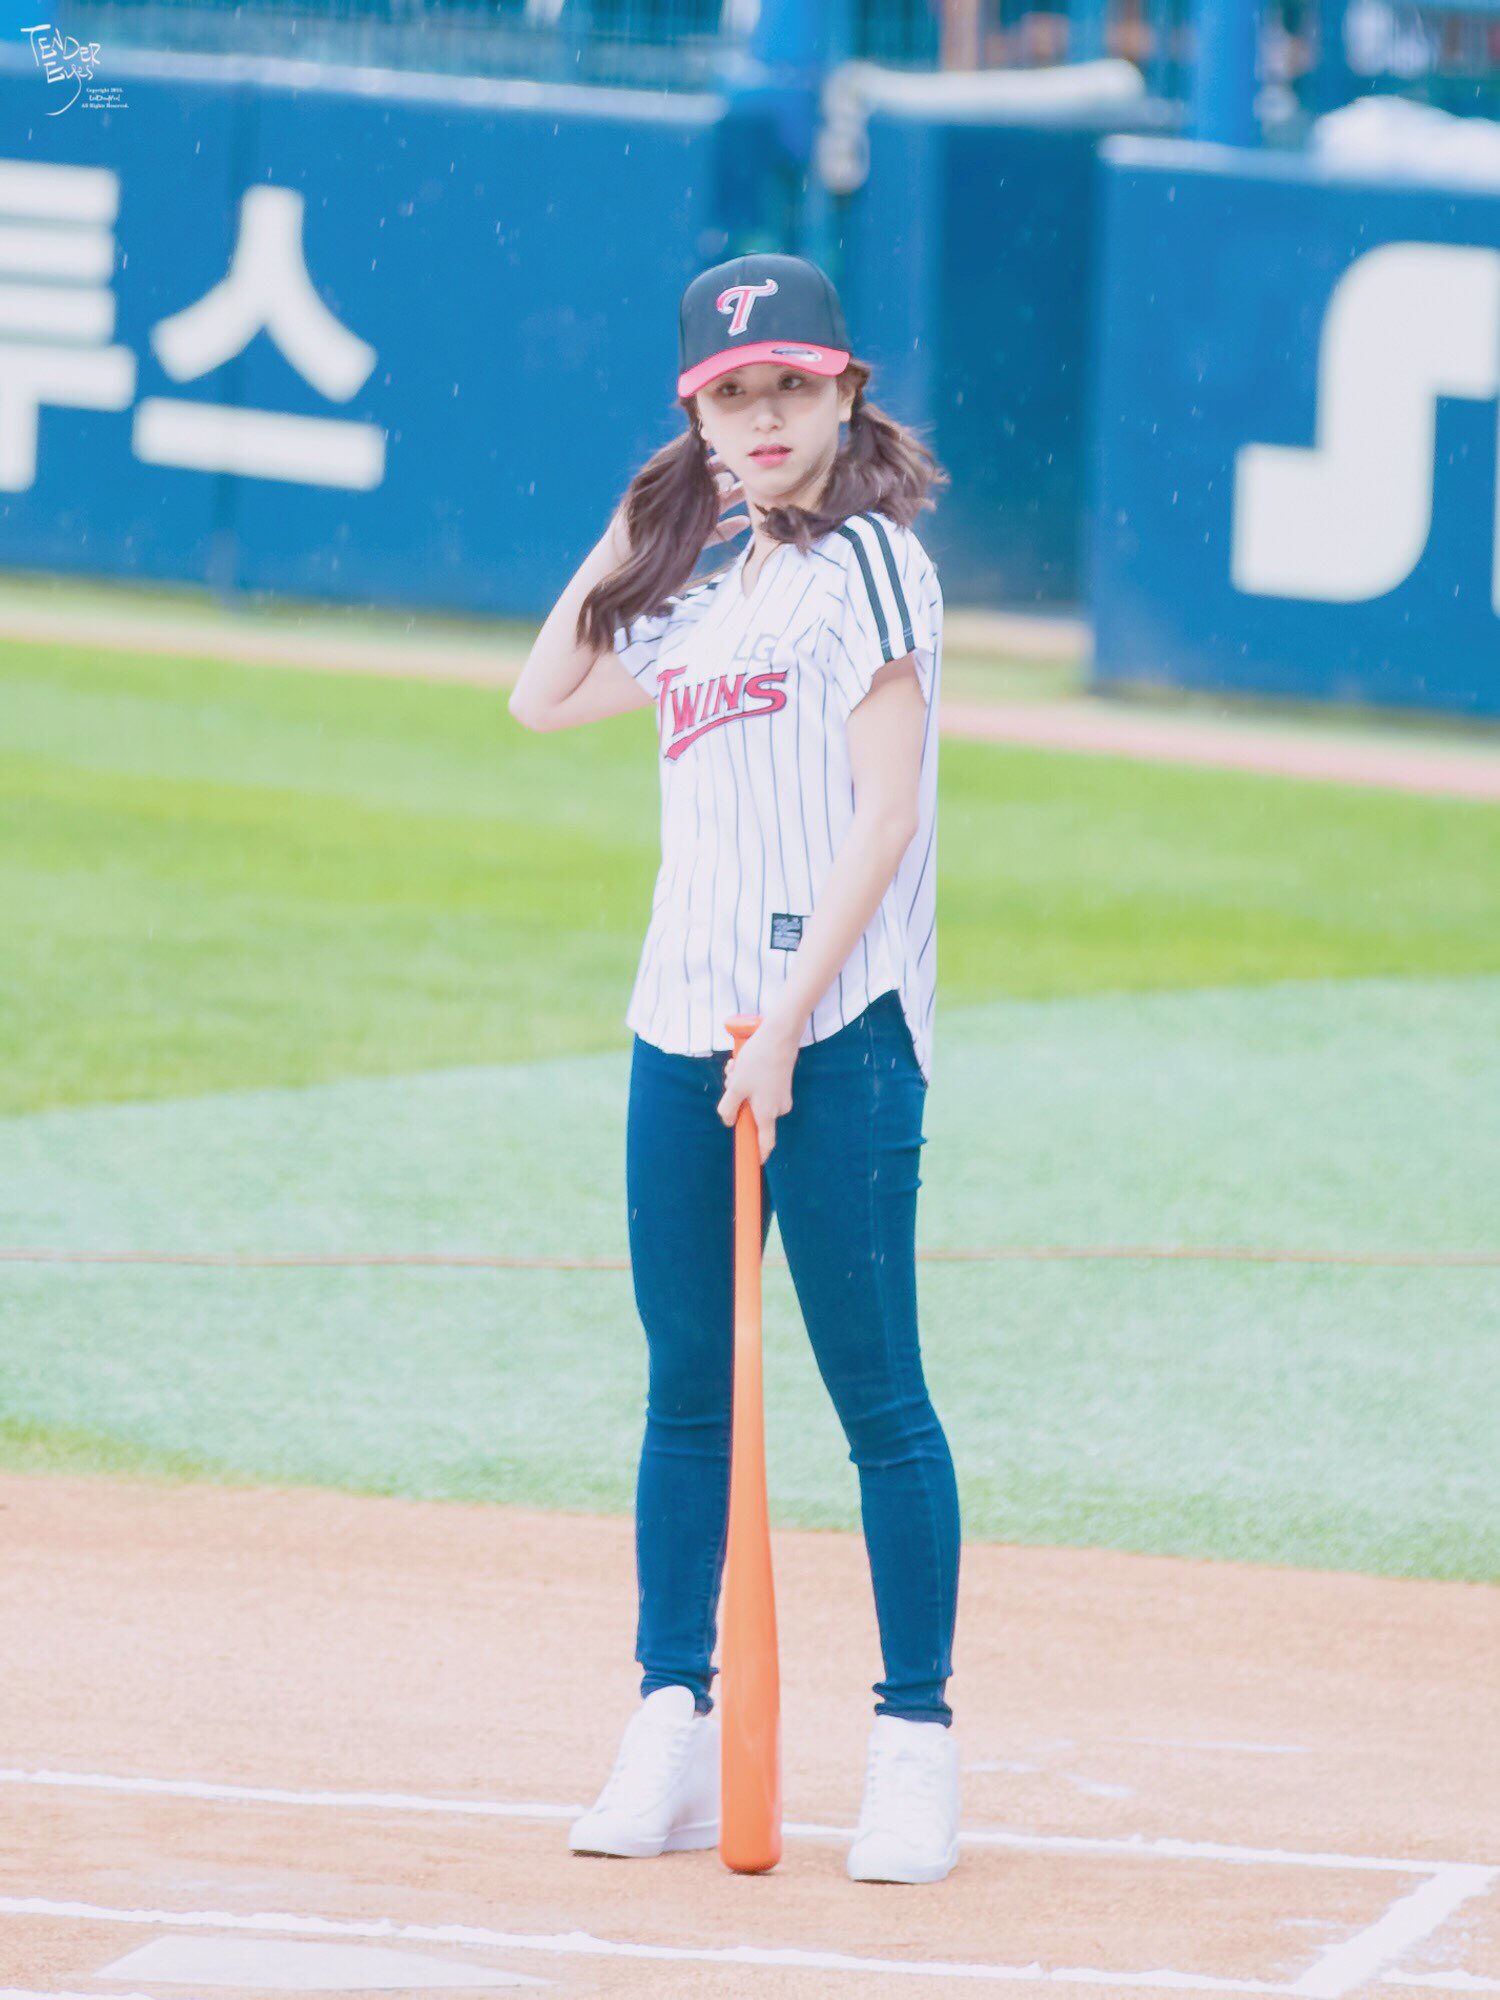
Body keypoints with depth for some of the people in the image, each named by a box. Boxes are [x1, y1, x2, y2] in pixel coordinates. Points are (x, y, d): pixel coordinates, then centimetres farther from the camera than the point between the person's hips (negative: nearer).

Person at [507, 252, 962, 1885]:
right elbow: (543, 698, 27)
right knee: (686, 1388, 7)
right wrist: (632, 529, 17)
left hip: (835, 1030, -7)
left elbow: (882, 813, -13)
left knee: (876, 1393, -4)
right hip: (682, 1027, 7)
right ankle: (669, 1734, 10)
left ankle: (917, 1745, 0)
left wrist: (788, 1020, -18)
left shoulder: (869, 561, -6)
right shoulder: (701, 595, 16)